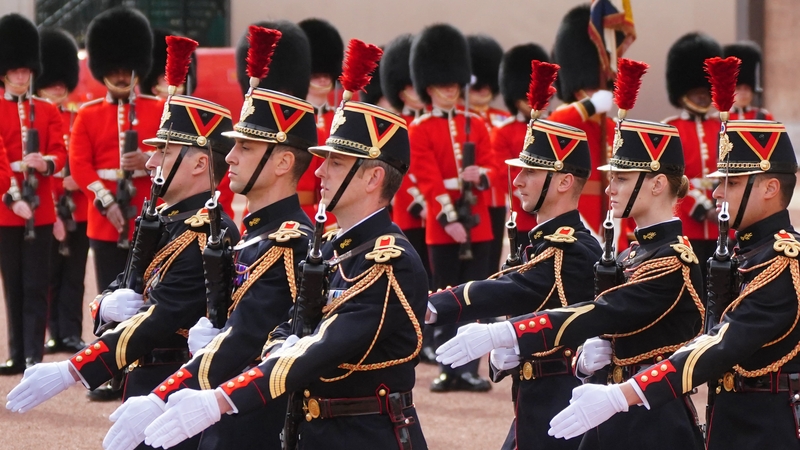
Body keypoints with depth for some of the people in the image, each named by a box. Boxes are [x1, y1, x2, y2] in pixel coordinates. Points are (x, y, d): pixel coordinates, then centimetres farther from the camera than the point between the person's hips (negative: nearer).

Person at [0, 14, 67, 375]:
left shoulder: (48, 111, 9)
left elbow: (59, 152, 2)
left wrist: (46, 163, -21)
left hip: (39, 208, 1)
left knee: (36, 286, -3)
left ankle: (34, 356, -4)